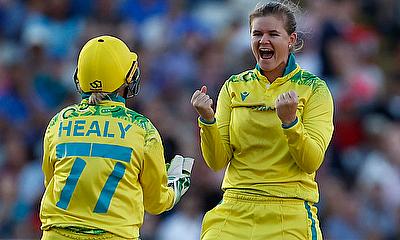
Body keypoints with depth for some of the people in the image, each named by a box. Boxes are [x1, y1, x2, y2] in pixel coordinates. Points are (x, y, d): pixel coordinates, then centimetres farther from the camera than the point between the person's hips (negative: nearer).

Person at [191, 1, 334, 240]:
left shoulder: (313, 88, 1)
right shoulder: (234, 87, 9)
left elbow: (312, 162, -9)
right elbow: (217, 162, 3)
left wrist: (290, 121, -23)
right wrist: (207, 120, -13)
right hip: (235, 212, 2)